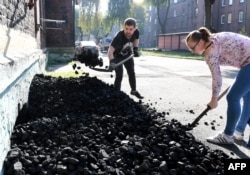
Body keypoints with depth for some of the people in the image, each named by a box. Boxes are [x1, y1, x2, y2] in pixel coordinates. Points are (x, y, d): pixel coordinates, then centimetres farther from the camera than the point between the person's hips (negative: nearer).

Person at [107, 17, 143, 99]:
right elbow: (110, 50, -51)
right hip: (117, 56, -6)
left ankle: (134, 90, 36)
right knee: (119, 75, -15)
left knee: (132, 73, 16)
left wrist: (135, 49, -9)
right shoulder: (119, 36, -41)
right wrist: (112, 61, -66)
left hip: (128, 54, 6)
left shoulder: (136, 32, -24)